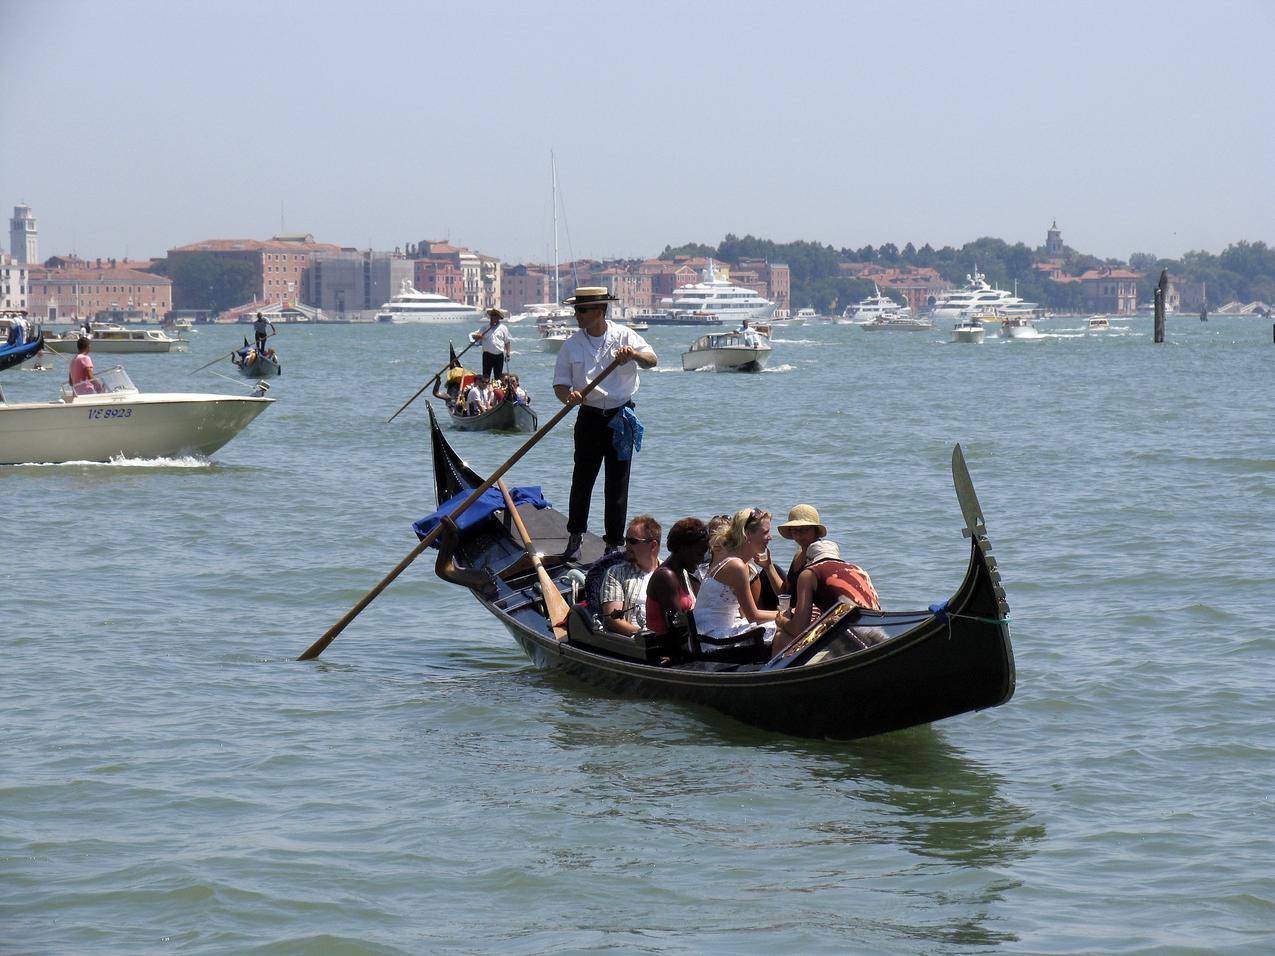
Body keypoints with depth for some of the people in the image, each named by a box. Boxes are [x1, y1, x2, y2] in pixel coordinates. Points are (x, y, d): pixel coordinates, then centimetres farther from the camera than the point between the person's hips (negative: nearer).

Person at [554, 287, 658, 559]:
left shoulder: (624, 335, -2)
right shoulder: (572, 344, 2)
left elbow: (652, 361, -11)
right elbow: (560, 384, 3)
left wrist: (634, 354, -32)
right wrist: (568, 396, -21)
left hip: (621, 417, -1)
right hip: (589, 417, 1)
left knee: (617, 485, 3)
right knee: (582, 479, 1)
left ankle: (614, 542, 10)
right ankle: (574, 538, 13)